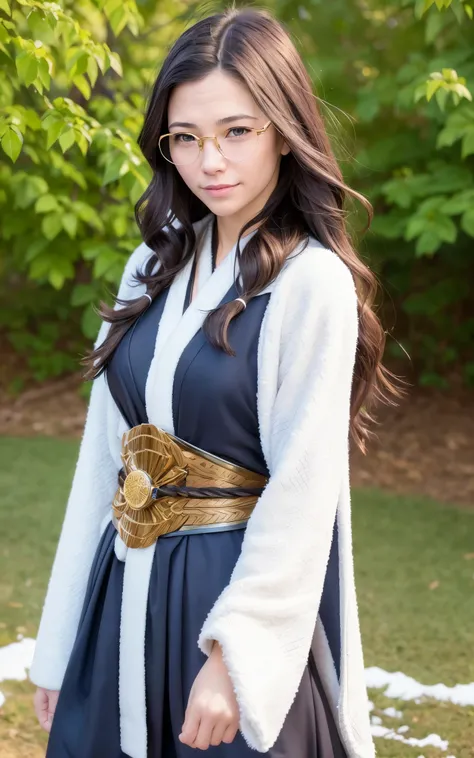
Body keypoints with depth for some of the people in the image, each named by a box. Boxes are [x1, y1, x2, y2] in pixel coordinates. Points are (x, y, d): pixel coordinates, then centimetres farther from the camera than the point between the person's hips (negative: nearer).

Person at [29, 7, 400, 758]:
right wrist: (61, 642, 7)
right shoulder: (156, 265, 6)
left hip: (238, 590, -6)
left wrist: (233, 653, -19)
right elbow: (105, 450, 6)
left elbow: (302, 492, -16)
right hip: (125, 594, 6)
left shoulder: (313, 282, -13)